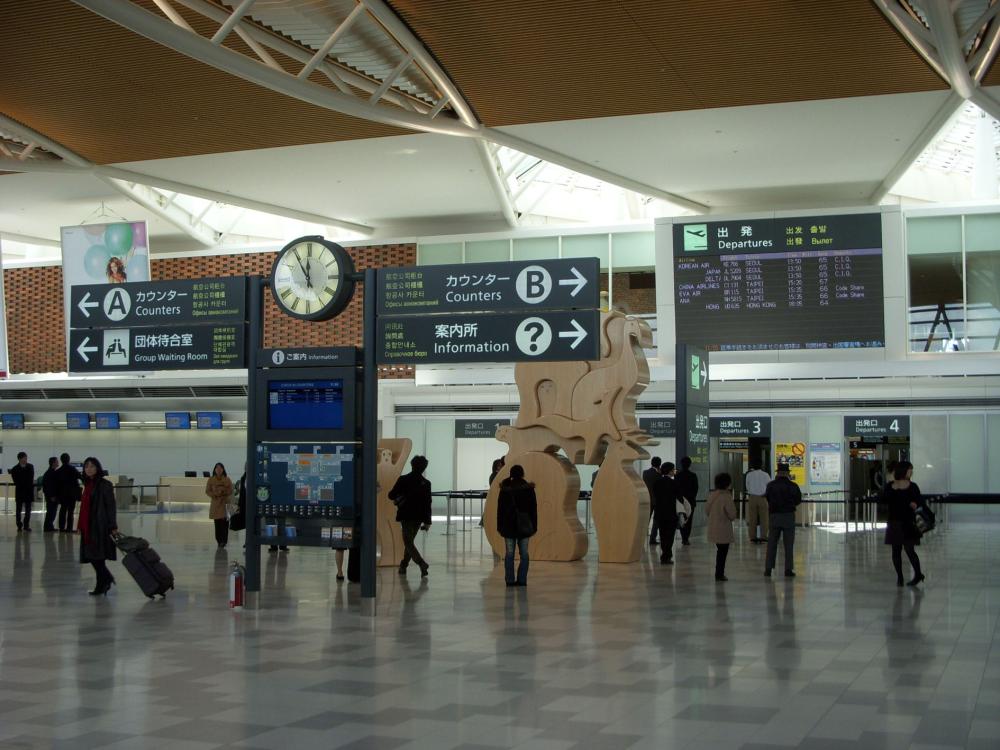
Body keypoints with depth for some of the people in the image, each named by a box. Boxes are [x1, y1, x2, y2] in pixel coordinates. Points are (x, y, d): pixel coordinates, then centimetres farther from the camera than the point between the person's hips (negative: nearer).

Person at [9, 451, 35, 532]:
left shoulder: (30, 467, 3)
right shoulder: (15, 469, -6)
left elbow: (31, 478, 6)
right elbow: (16, 481, -6)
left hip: (29, 491, 2)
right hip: (19, 492, -2)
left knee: (28, 510, 3)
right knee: (18, 510, 3)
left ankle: (26, 525, 10)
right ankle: (19, 525, 12)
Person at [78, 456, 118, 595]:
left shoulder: (105, 485, -8)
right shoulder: (88, 485, 15)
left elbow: (110, 506, -11)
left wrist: (113, 526, -16)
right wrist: (81, 525, 19)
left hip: (100, 526, -8)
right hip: (88, 526, 8)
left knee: (97, 556, -5)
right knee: (91, 557, 9)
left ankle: (101, 586, 3)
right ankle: (107, 579, 25)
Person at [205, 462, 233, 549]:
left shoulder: (227, 480, 0)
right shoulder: (211, 480, 3)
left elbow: (231, 491, 3)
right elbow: (207, 491, 4)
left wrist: (224, 492, -16)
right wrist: (215, 494, -13)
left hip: (225, 503, -1)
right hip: (215, 503, 1)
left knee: (224, 523, -9)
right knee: (217, 523, 3)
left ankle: (223, 542, -4)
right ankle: (219, 541, 13)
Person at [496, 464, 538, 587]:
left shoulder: (505, 488, -4)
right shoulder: (529, 488, -2)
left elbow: (500, 508, 0)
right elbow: (533, 508, 1)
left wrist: (500, 526, 7)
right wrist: (534, 526, 8)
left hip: (509, 524, 0)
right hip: (524, 525, 0)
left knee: (509, 553, 3)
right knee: (524, 553, 5)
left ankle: (510, 580, 1)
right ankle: (522, 579, 2)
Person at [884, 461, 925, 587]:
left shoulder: (912, 486, 2)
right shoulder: (890, 486, 2)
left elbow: (919, 501, 3)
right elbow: (884, 499, -9)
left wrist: (915, 504, -18)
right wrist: (893, 488, -18)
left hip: (908, 522, -1)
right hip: (894, 522, 2)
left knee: (909, 549, -5)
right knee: (896, 550, 5)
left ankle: (918, 574, 12)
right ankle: (899, 577, 14)